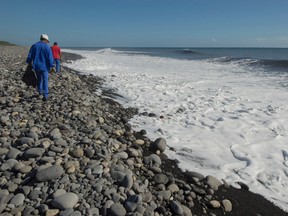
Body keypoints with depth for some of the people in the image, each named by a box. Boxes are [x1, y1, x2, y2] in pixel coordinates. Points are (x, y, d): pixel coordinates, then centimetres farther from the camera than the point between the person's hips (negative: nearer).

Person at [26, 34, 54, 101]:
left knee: (39, 79, 24)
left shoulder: (34, 45, 4)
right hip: (44, 66, -4)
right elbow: (50, 58, -12)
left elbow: (29, 56, 7)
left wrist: (29, 62, 23)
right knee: (45, 81, 1)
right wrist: (51, 66, -1)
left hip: (36, 66, 4)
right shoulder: (47, 47, -8)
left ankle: (40, 91, 35)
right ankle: (45, 95, -7)